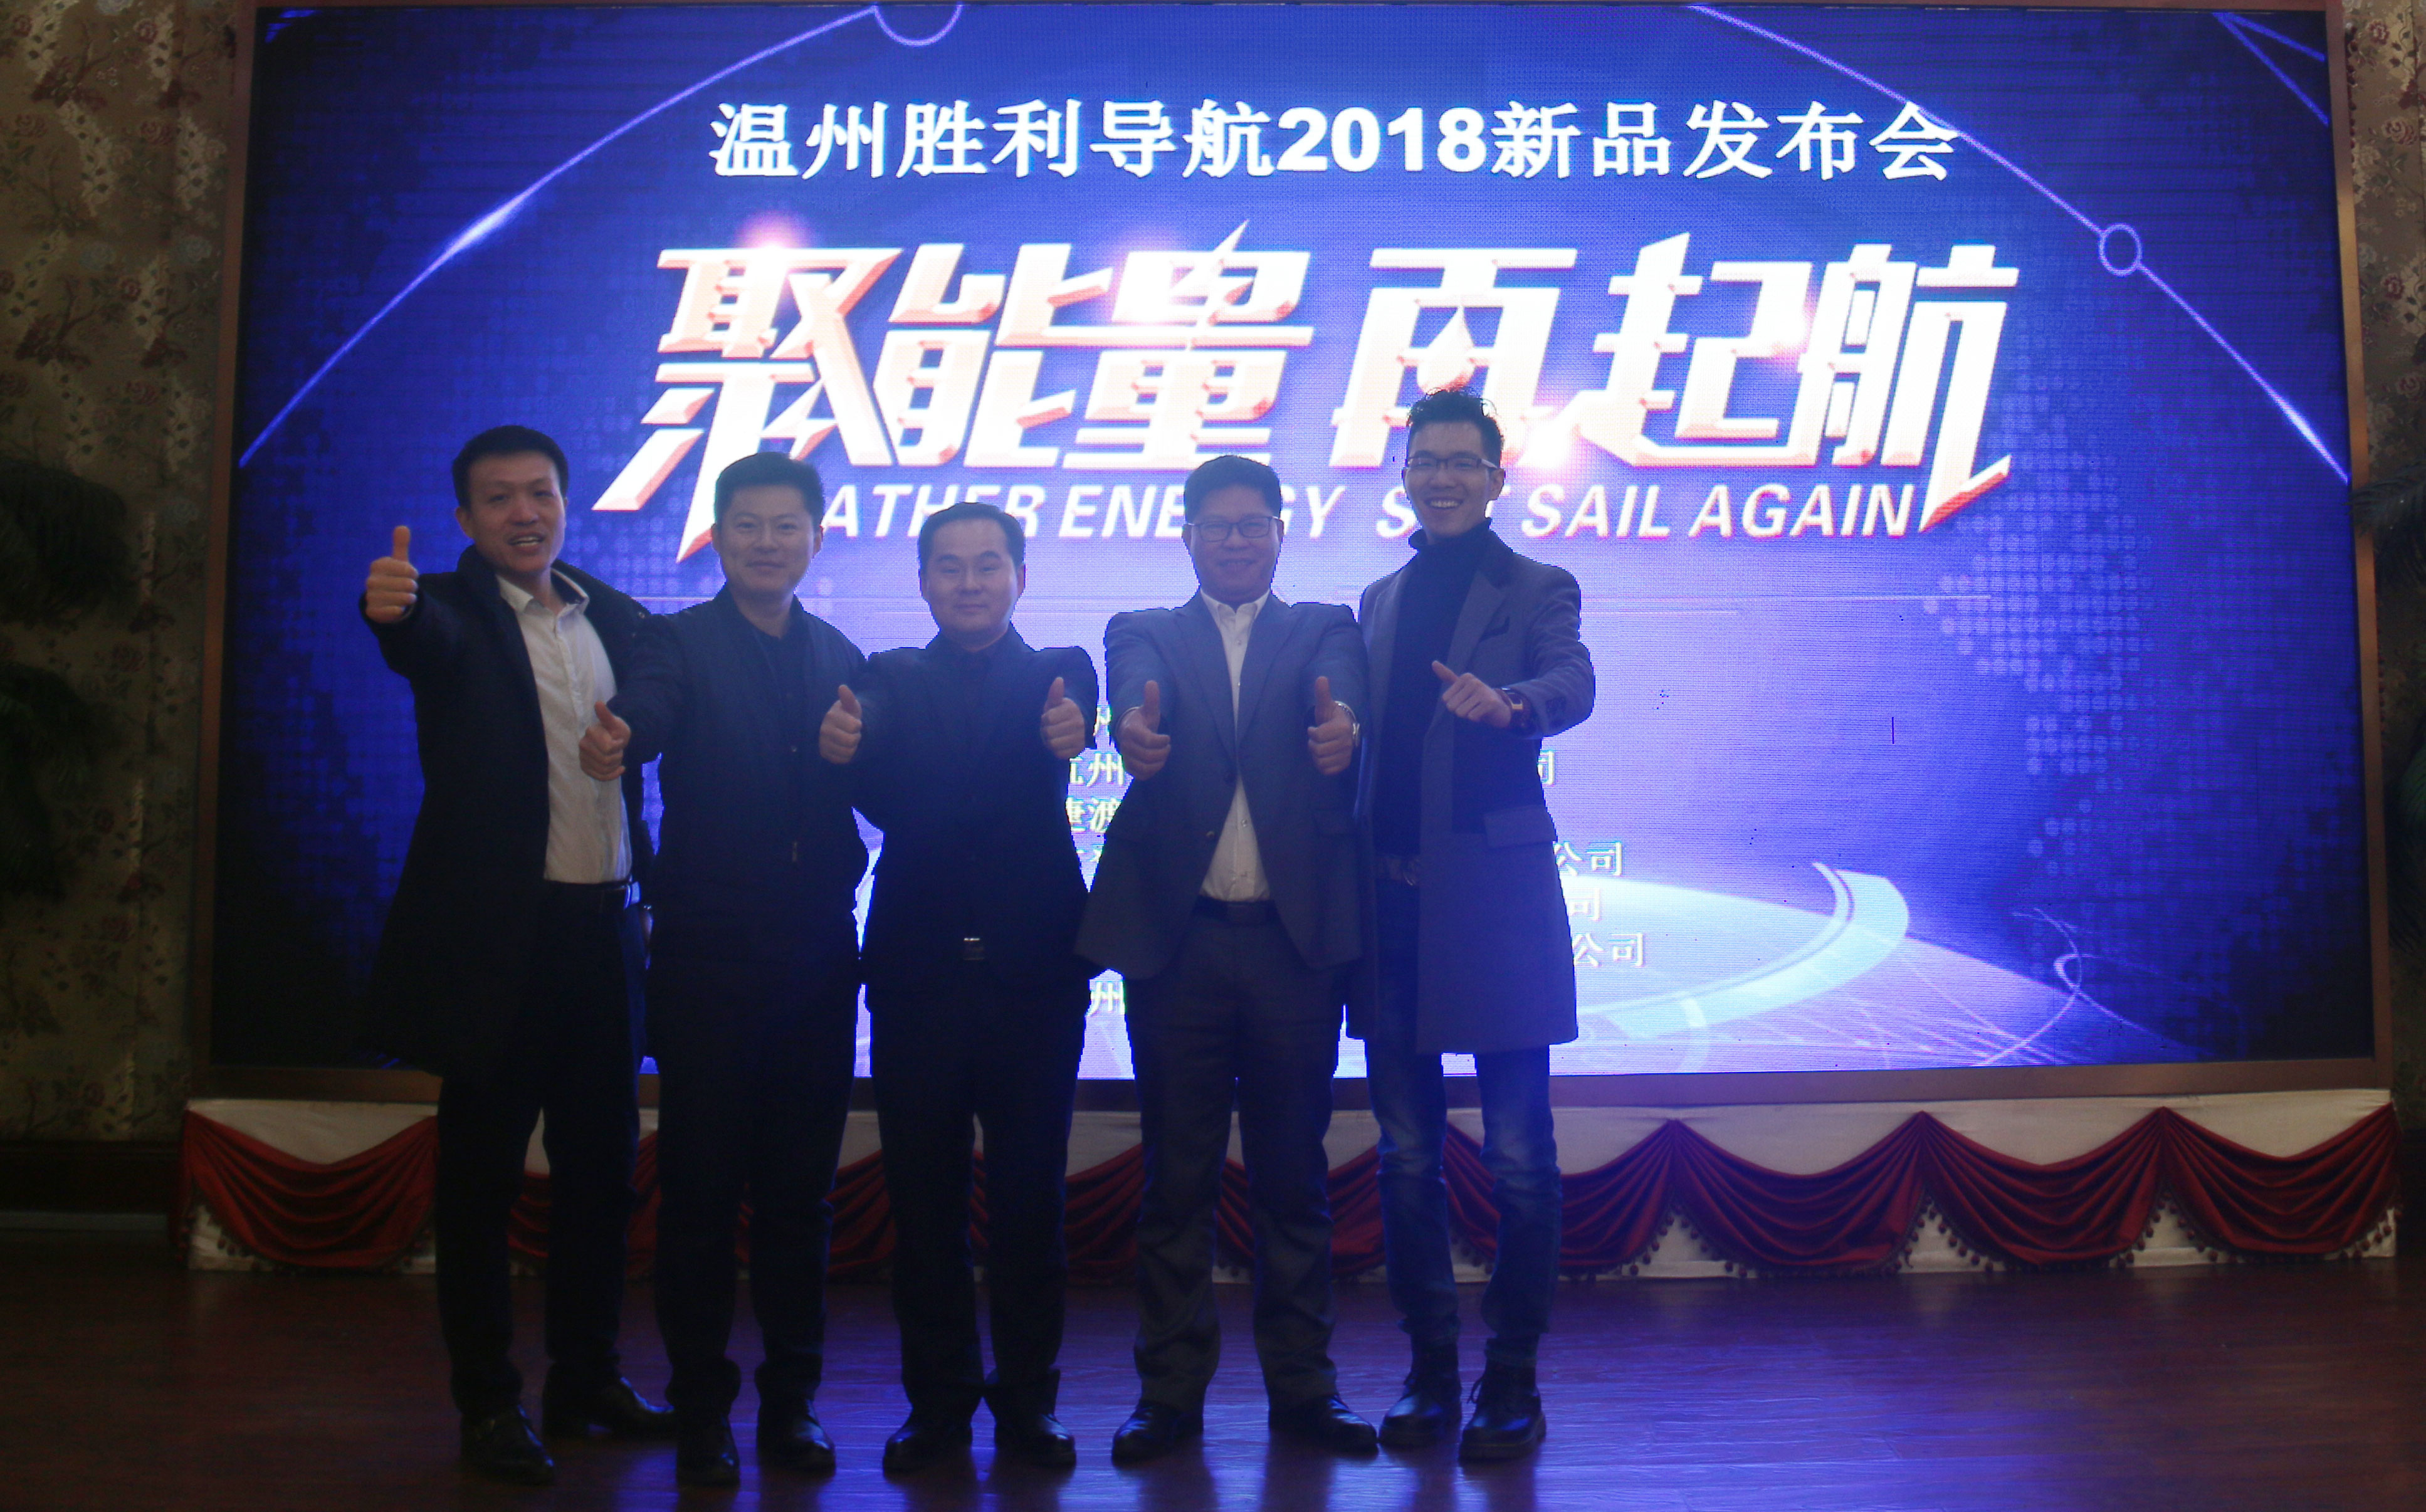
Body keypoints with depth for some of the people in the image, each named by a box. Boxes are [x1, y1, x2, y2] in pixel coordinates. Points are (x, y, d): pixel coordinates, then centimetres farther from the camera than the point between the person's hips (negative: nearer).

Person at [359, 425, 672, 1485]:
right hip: (495, 931, -5)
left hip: (602, 926, 5)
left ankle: (587, 1378, 29)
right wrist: (392, 608, -51)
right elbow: (424, 643, -28)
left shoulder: (617, 620, 9)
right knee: (480, 1170, 5)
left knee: (602, 1162, 13)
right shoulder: (454, 610, -4)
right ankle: (490, 1405, 18)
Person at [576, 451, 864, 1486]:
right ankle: (701, 1414, 16)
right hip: (709, 960, -3)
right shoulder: (678, 642, 0)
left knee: (801, 1191, 10)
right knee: (700, 1191, 3)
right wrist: (610, 745, -43)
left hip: (817, 961, 4)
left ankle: (791, 1403, 23)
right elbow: (644, 716, -22)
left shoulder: (841, 659, 12)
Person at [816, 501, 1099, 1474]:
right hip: (918, 972, 1)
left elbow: (1064, 742, -16)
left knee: (1030, 1196, 5)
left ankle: (1027, 1402, 19)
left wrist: (1070, 736, -41)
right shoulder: (891, 678, 10)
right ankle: (937, 1403, 20)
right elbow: (888, 795, -10)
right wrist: (844, 749, -33)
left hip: (1033, 972, -1)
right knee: (924, 1200, 7)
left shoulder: (1060, 671, 8)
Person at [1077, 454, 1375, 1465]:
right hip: (1177, 937, 0)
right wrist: (1134, 726, -36)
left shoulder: (1325, 630, 12)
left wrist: (1340, 727, -35)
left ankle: (1302, 1386, 20)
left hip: (1296, 936, 0)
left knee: (1294, 1173, 8)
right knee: (1176, 1175, 6)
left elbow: (1341, 694, -11)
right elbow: (1135, 690, -12)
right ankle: (1171, 1391, 18)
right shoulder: (1144, 633, 11)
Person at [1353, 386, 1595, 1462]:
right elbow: (1364, 742, 16)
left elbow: (1574, 683, -16)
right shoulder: (1378, 602, 18)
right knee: (1407, 1152, 9)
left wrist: (1510, 702, -39)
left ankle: (1512, 1380, 13)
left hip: (1496, 897, -4)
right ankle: (1431, 1370, 22)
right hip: (1390, 899, 5)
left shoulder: (1537, 589, 3)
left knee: (1517, 1153, 0)